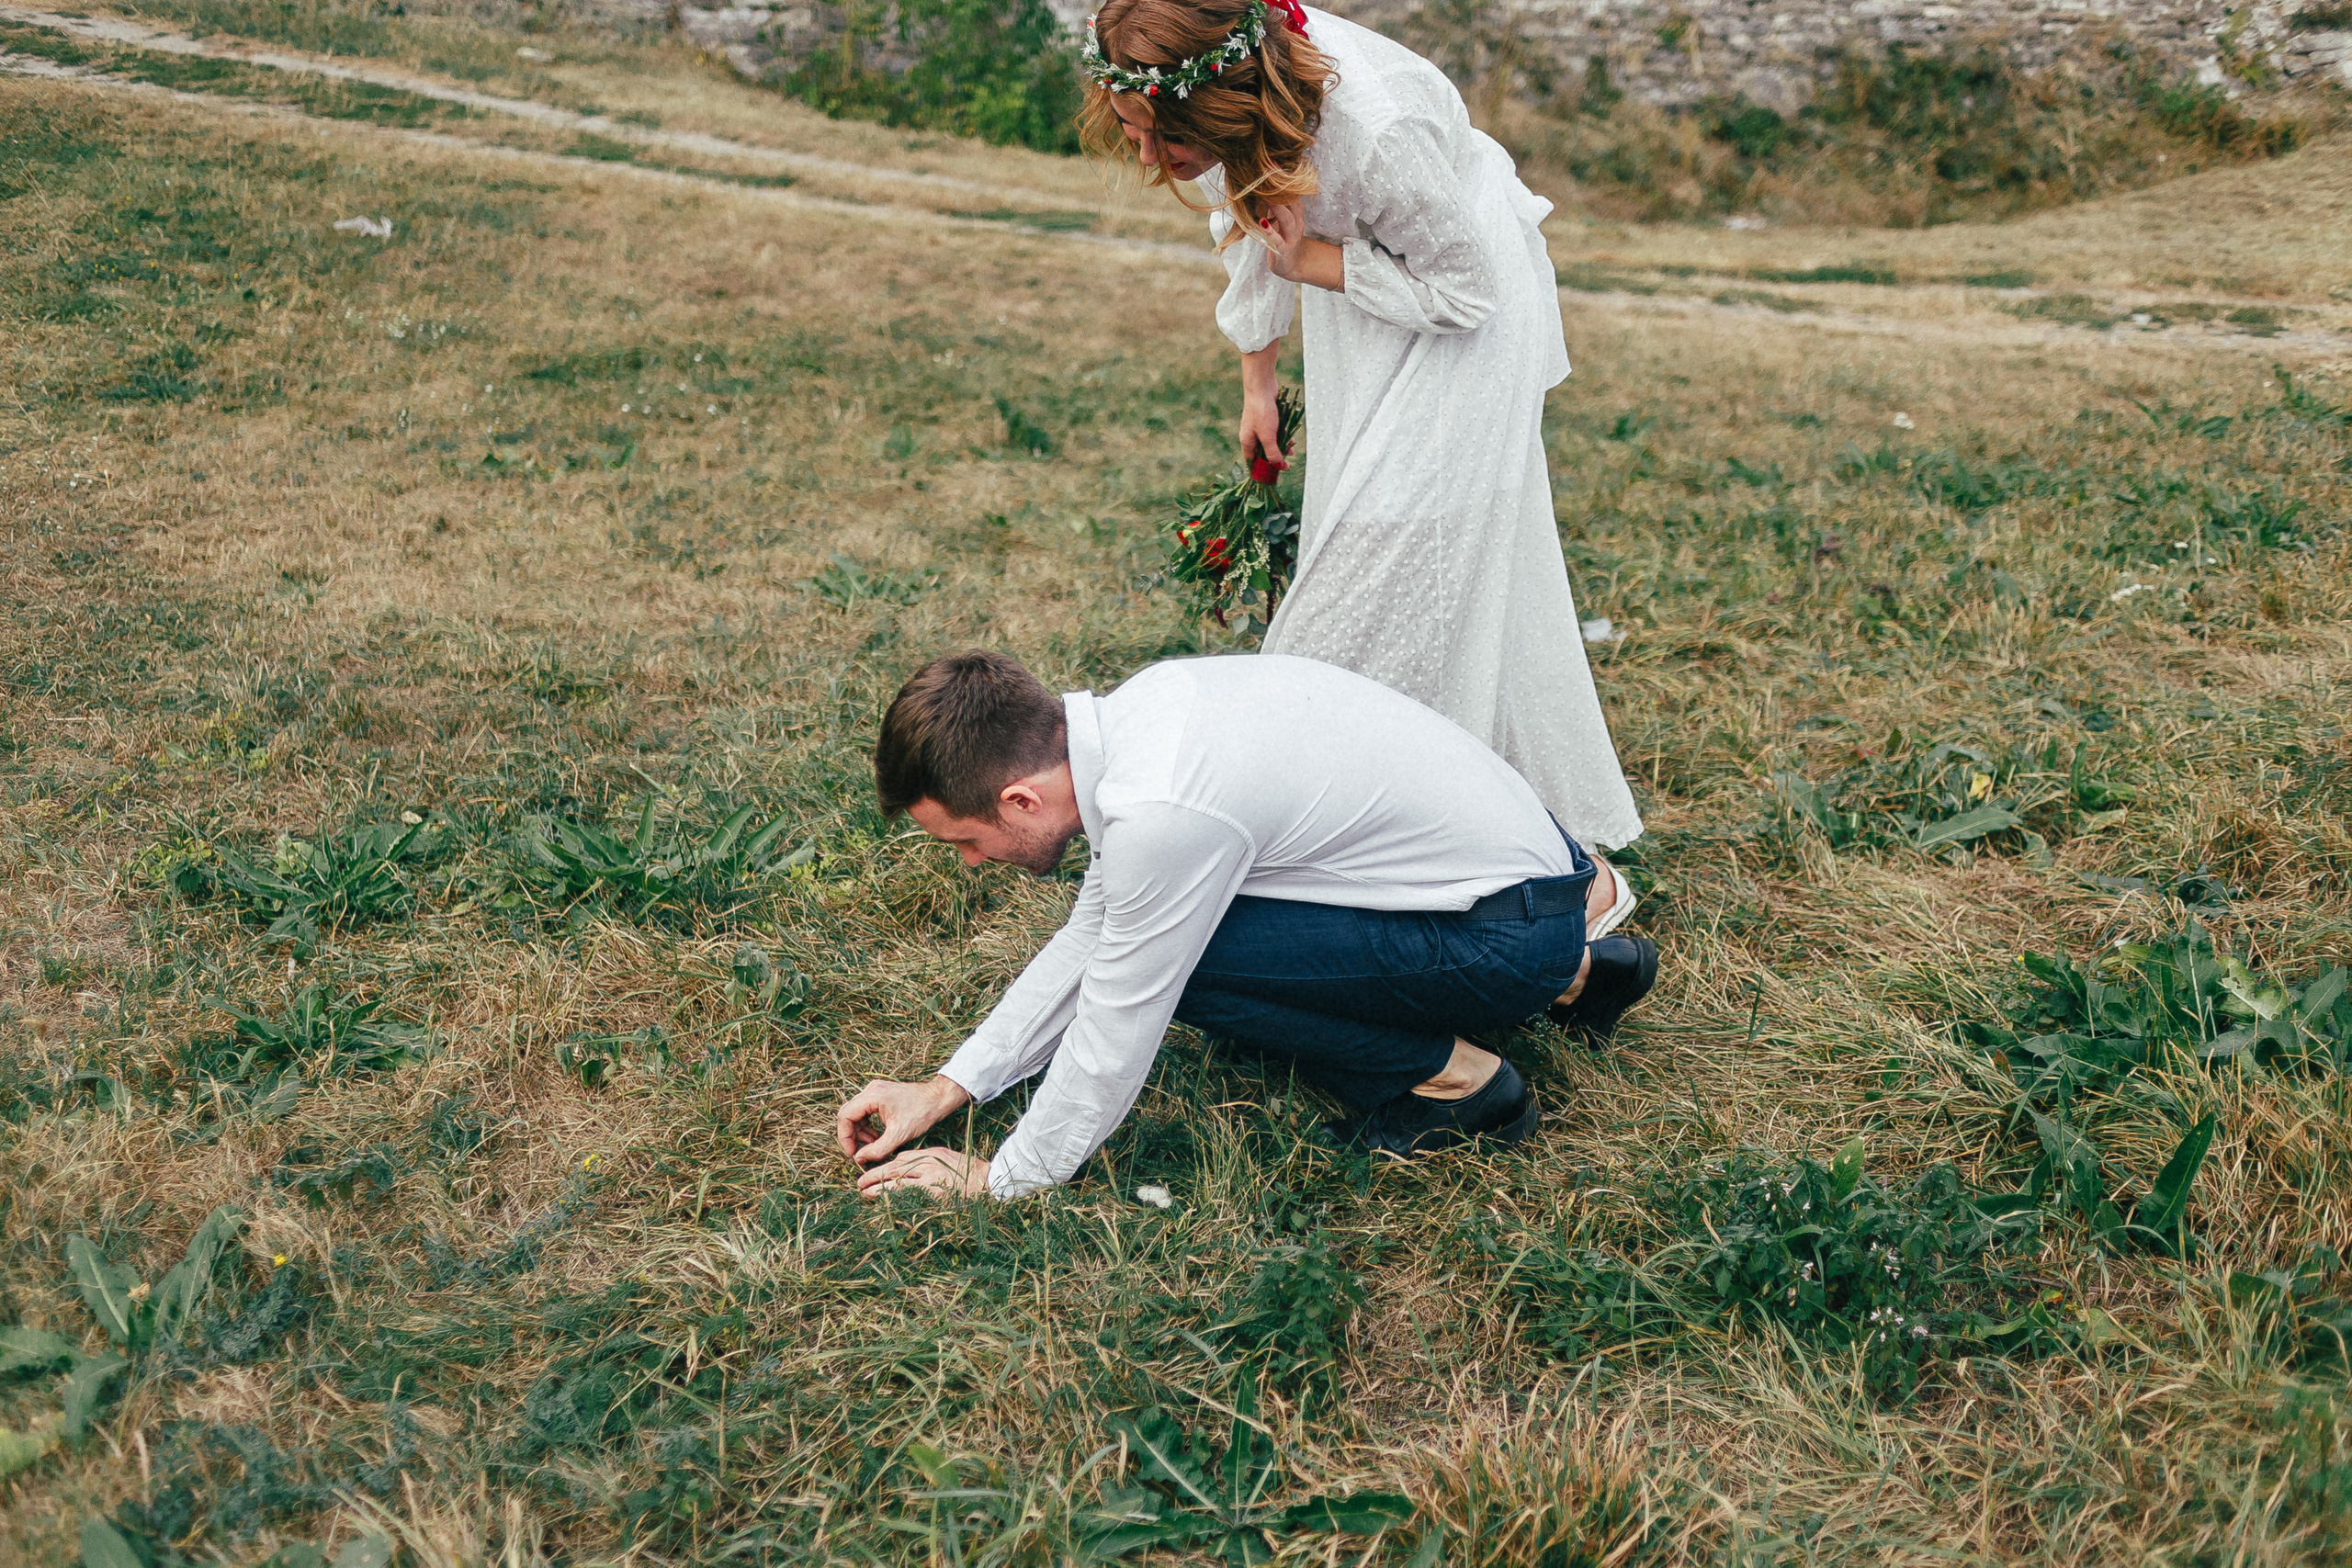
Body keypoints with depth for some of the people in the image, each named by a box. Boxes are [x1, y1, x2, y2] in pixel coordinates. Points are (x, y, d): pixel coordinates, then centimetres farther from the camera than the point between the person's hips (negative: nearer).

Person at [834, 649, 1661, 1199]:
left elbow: (1112, 1044, -17)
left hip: (1512, 940, -9)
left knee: (1177, 958, -18)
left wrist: (997, 1177, -1)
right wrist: (946, 1087, 9)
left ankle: (1448, 1082, -1)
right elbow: (1089, 937, 10)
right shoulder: (1134, 713, -1)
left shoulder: (1159, 811, -29)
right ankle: (1573, 969, 21)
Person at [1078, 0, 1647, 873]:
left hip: (1463, 301, -7)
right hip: (1352, 288, 7)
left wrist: (1308, 263, -29)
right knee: (1348, 531, 11)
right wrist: (1256, 382, 8)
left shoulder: (1375, 130, -40)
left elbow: (1463, 287, -24)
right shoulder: (1199, 88, -20)